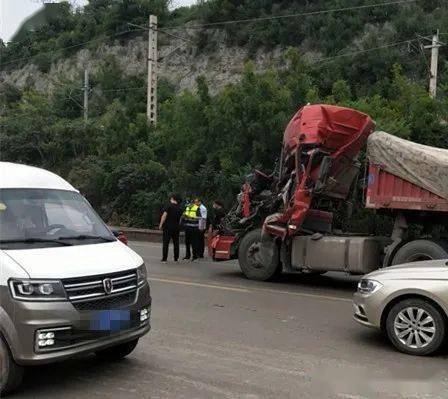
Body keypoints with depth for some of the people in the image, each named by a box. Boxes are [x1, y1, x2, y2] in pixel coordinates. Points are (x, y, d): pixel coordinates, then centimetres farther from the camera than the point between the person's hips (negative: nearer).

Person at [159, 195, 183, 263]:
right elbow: (180, 219, 14)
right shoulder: (179, 208, 10)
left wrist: (161, 224, -12)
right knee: (176, 243, 11)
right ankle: (176, 259, 13)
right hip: (176, 228, 5)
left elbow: (164, 215, -14)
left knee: (166, 243, -2)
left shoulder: (169, 205, -7)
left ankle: (164, 259, -3)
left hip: (168, 227, -5)